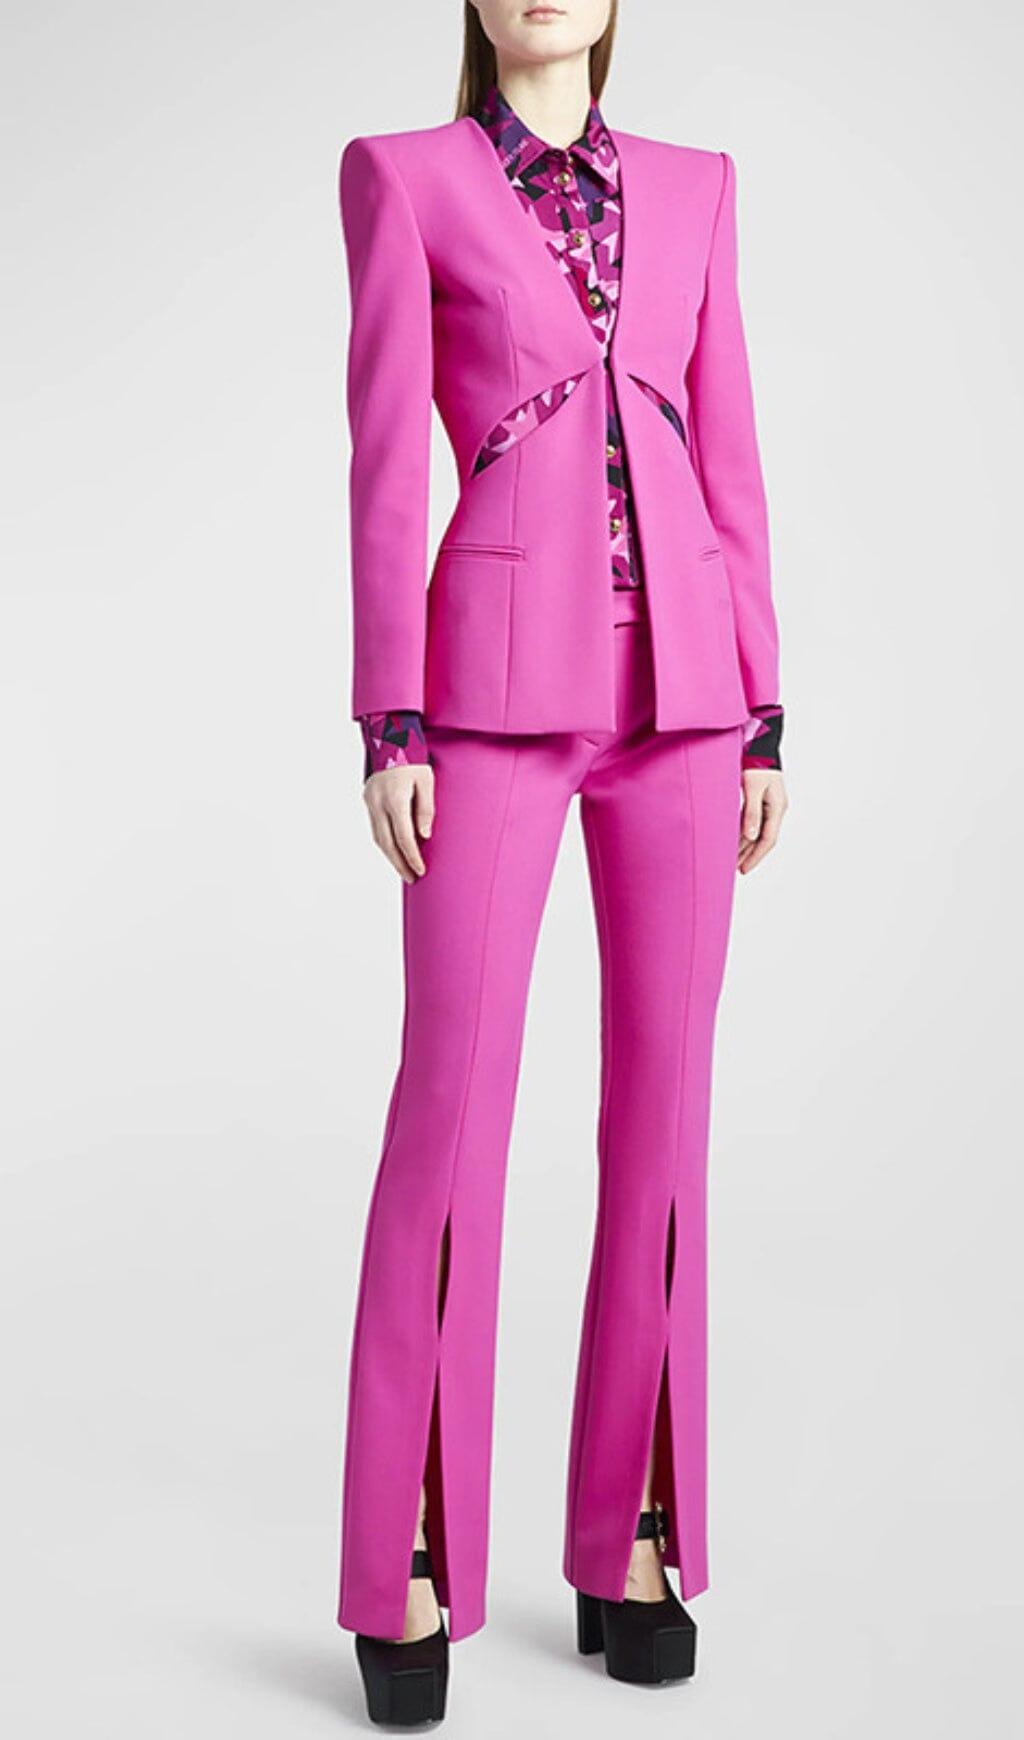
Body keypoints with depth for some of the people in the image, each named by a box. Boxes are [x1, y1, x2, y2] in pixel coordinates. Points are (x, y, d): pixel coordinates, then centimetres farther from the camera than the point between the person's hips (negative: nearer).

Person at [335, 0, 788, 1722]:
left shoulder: (695, 186, 17)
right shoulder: (402, 174, 7)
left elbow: (728, 461, 13)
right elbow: (386, 464, -1)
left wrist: (761, 714, 7)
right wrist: (389, 725, -8)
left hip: (678, 685, 4)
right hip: (500, 679, -3)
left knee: (663, 1106, 3)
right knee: (452, 1107, -7)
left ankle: (627, 1538, 16)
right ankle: (409, 1562, 6)